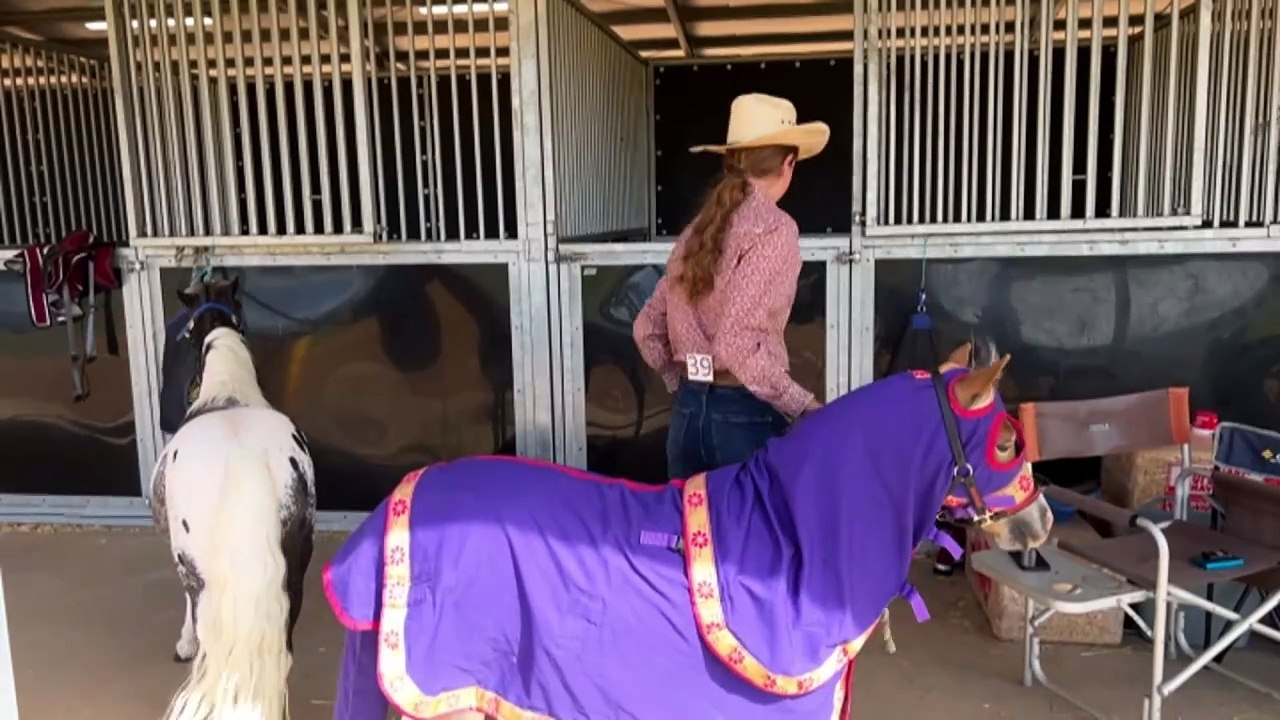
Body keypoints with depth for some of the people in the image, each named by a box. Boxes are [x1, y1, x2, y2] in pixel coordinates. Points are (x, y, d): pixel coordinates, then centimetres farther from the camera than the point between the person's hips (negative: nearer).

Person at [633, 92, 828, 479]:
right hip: (745, 416, -7)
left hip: (688, 412, 7)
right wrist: (806, 407, -14)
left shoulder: (697, 228, 9)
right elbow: (739, 344, -21)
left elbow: (647, 329, 13)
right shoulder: (773, 228, -11)